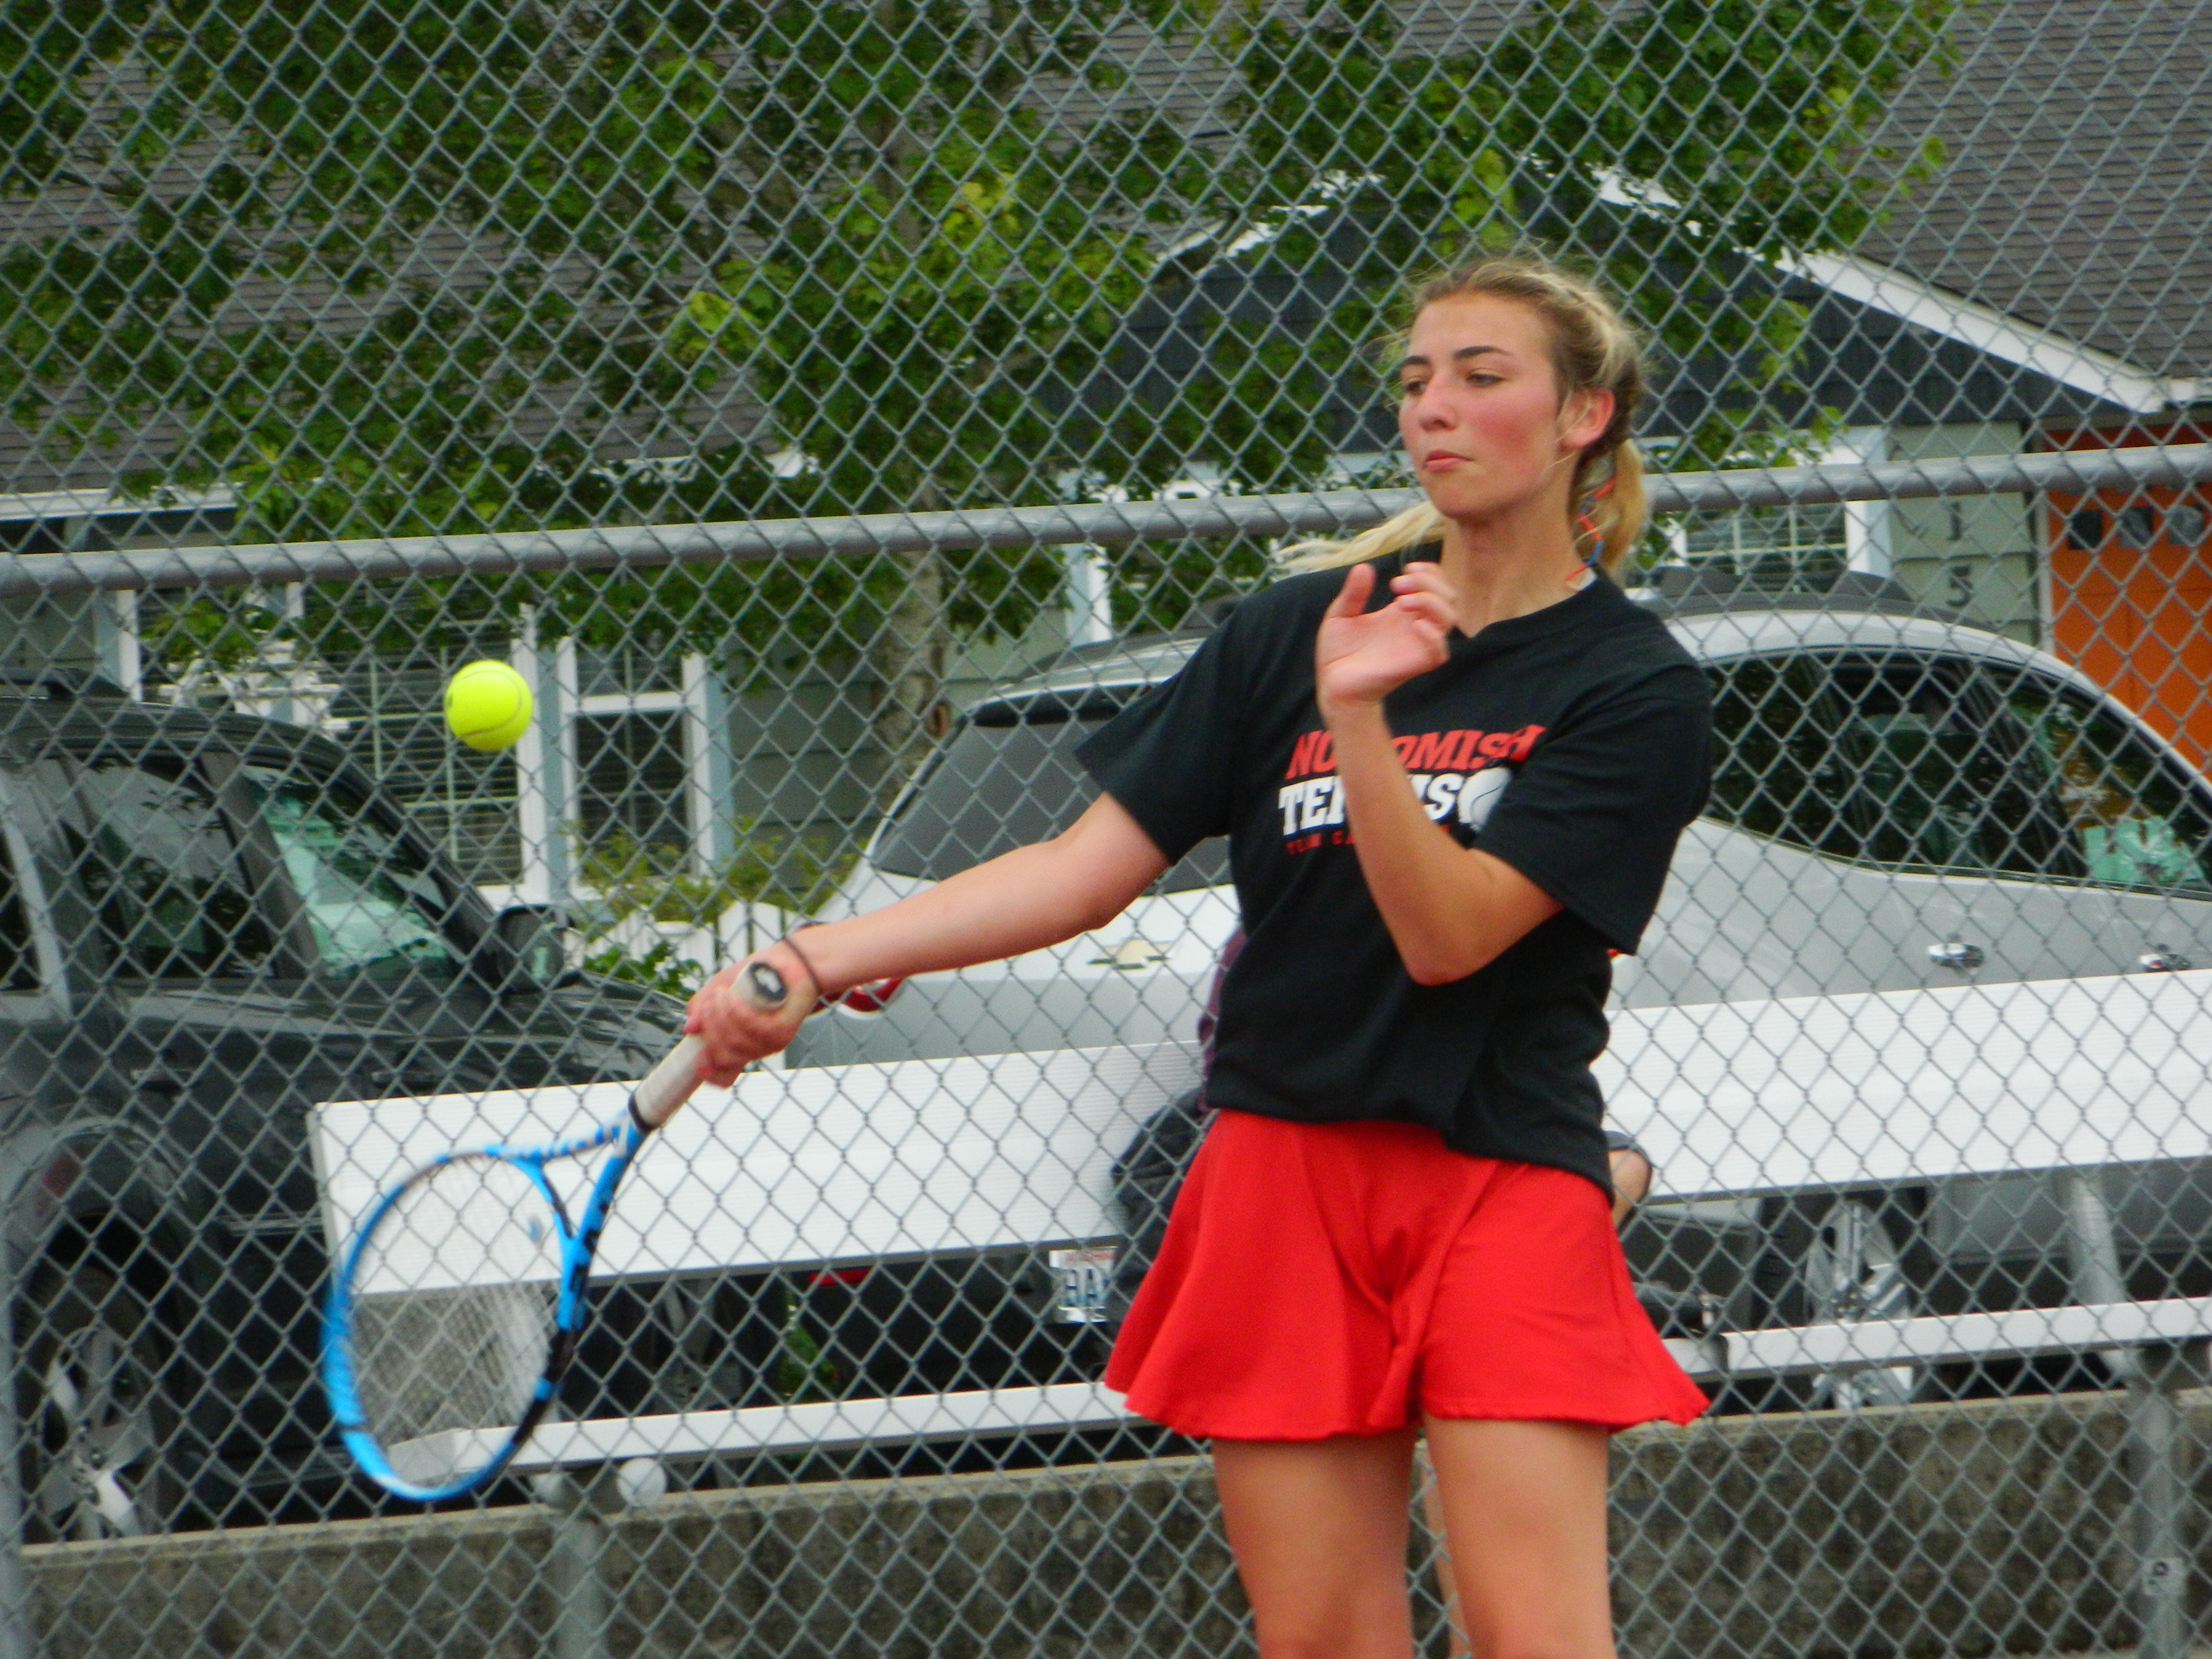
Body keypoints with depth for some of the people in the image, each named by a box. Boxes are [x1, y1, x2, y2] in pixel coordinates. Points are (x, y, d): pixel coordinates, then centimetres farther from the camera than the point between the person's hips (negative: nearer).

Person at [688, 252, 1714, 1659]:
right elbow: (1092, 867, 6)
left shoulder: (1633, 688, -3)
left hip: (1502, 1187, -4)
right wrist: (814, 963, -3)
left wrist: (1359, 715, -25)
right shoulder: (1297, 631, 9)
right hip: (1280, 1174, 4)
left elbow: (1446, 934, -12)